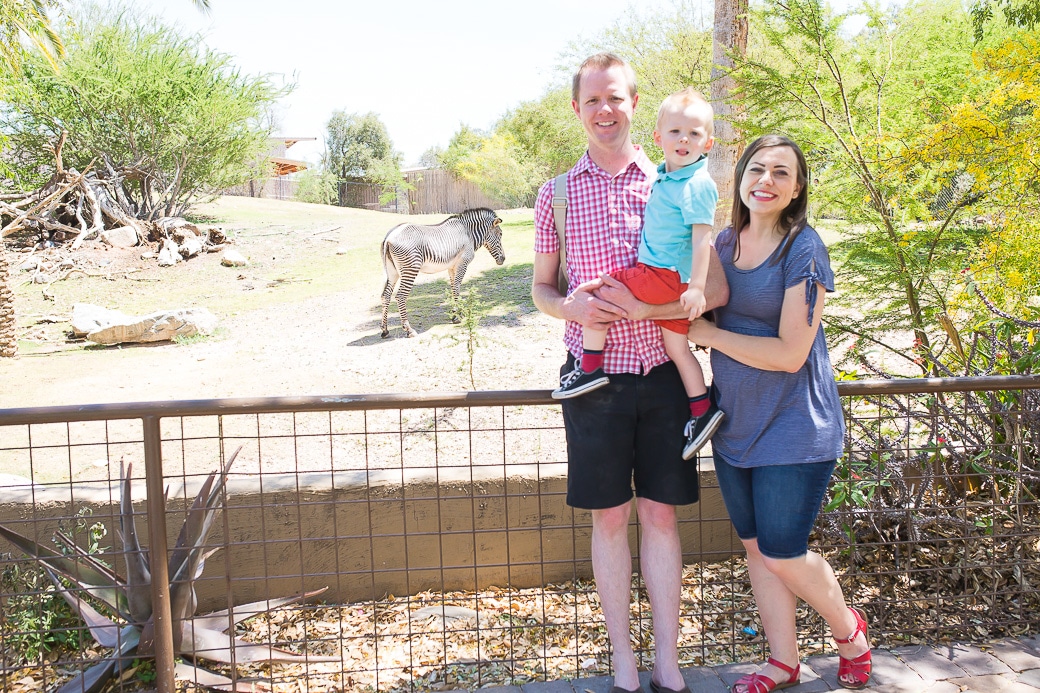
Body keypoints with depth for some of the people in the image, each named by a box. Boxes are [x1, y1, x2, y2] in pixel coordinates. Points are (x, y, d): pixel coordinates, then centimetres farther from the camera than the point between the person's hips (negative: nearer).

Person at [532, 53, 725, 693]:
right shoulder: (558, 194, 4)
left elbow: (717, 289, -4)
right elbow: (541, 287, 10)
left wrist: (641, 308, -19)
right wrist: (571, 307, -13)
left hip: (662, 375, 0)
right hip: (596, 377, 0)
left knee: (661, 516, 8)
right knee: (610, 519, 8)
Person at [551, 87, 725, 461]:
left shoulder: (697, 185, -15)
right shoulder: (664, 175, 12)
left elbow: (702, 238, -20)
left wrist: (697, 287, -24)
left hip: (665, 275, -9)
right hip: (667, 278, 9)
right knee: (676, 345, 14)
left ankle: (590, 366, -2)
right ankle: (703, 410, 20)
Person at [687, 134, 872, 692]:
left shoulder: (803, 249, -15)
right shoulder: (725, 242, 5)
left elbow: (790, 353, -20)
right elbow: (706, 311, 16)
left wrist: (708, 333, -15)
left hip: (793, 426, -6)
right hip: (735, 421, 6)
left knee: (781, 553, 0)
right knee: (754, 546, 13)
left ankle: (848, 628, 31)